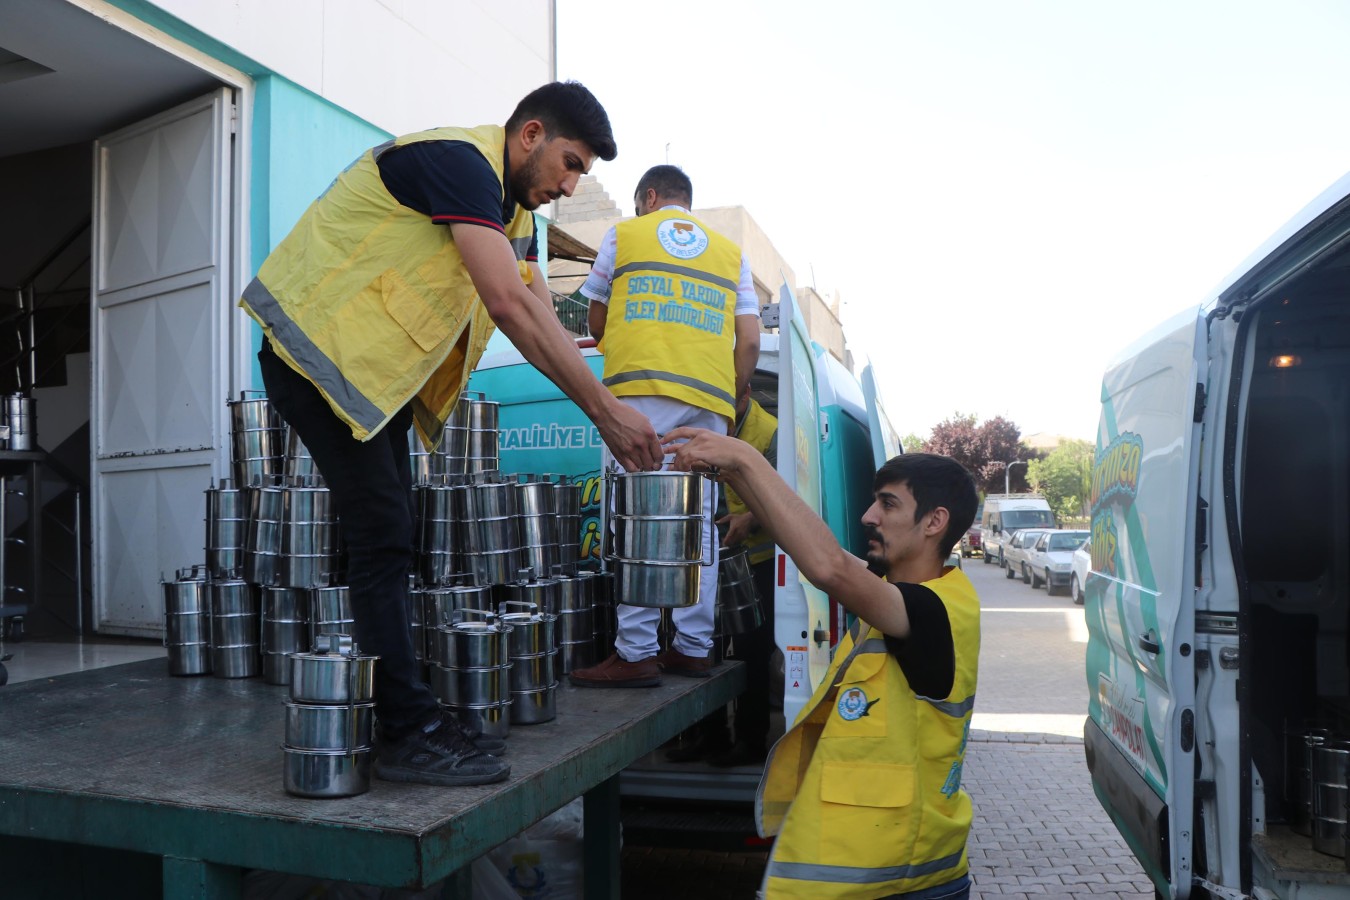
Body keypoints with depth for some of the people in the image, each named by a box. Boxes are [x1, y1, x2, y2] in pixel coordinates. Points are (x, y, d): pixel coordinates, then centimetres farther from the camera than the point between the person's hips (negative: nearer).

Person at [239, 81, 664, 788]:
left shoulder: (512, 205, 12)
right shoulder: (461, 161, -20)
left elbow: (538, 318, 7)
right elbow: (510, 305, -30)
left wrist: (600, 412, -5)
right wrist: (606, 410, -28)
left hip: (375, 368, 10)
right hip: (316, 350, -10)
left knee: (389, 537, 8)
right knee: (380, 532, -13)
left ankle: (397, 713, 16)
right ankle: (407, 732, -7)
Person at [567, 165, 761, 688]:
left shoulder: (623, 236, 16)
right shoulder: (730, 252, 21)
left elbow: (596, 324, 22)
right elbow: (750, 341, 10)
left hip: (641, 390, -3)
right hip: (710, 397, 4)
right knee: (697, 522, 5)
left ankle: (636, 653, -9)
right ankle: (693, 648, 8)